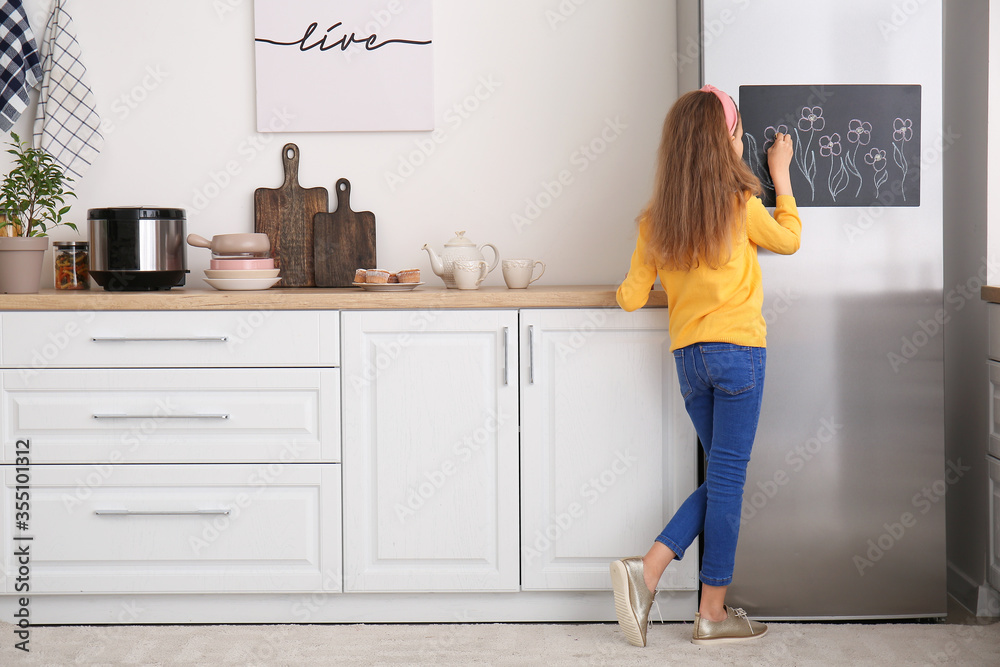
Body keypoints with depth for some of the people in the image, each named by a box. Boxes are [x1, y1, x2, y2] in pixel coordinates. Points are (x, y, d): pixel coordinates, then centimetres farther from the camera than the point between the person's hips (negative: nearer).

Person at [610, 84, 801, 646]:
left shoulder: (657, 217, 4)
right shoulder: (740, 205, -8)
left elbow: (632, 298, 4)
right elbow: (790, 240, 11)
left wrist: (632, 289, 28)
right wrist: (781, 173, 21)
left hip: (688, 358, 5)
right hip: (738, 352, -5)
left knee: (722, 478, 17)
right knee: (727, 481, 1)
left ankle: (647, 571, 5)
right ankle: (714, 614, 8)